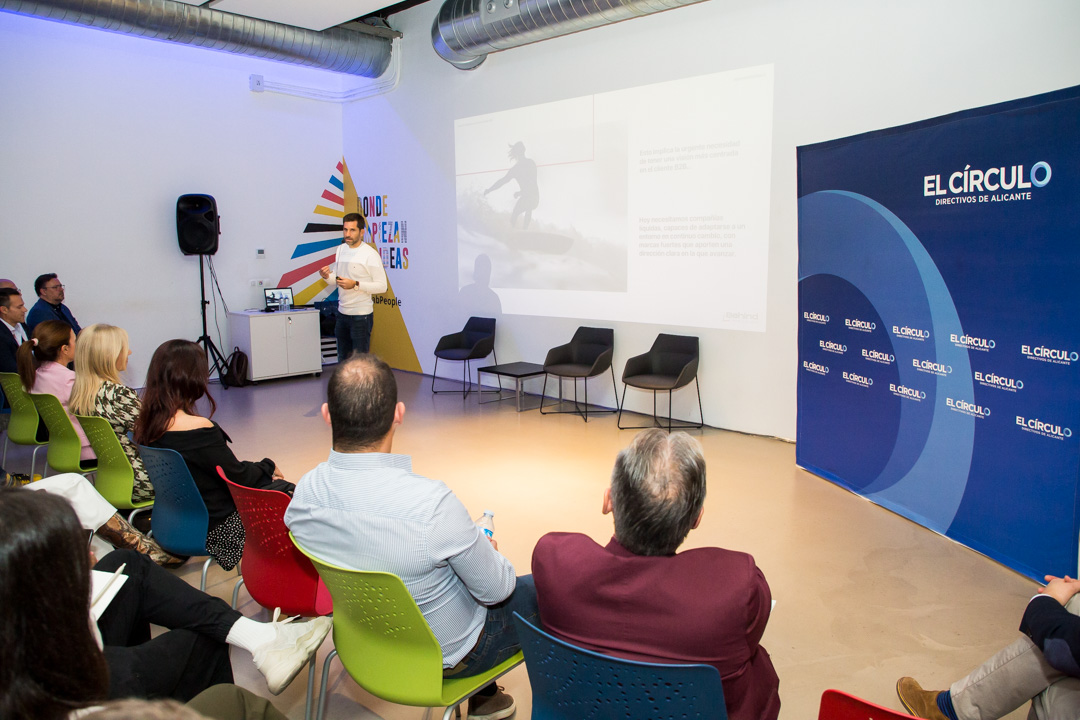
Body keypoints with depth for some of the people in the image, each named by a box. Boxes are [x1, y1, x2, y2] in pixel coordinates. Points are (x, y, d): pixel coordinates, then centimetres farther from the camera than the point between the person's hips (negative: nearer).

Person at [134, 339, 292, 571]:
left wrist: (261, 470, 3)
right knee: (288, 492, 9)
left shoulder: (148, 424, -3)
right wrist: (268, 466, 3)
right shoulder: (199, 429, -29)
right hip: (217, 528, -8)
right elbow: (239, 477, -17)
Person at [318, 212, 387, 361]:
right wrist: (327, 276, -5)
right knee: (342, 358, 16)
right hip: (342, 313, 7)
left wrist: (355, 285, -24)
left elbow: (382, 286, -15)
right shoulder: (341, 249, 9)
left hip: (361, 315, -7)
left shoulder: (370, 254, -12)